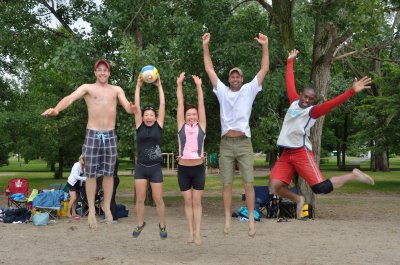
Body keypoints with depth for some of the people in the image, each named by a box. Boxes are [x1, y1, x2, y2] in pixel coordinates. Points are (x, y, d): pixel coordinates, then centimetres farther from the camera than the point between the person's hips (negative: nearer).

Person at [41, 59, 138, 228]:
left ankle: (107, 206, 24)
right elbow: (70, 98, -14)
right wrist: (56, 109, -34)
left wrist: (132, 109, -31)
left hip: (110, 135, 2)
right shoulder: (87, 88, 2)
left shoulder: (117, 90, 9)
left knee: (108, 173, 9)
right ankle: (91, 210, 13)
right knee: (91, 174, 2)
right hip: (92, 134, -2)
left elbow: (127, 106, -5)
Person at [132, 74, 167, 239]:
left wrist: (159, 86, 2)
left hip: (155, 168, -1)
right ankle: (140, 224, 23)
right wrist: (138, 86, -1)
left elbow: (162, 105, 0)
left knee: (158, 199, 3)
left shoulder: (158, 126, 1)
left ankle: (162, 226, 19)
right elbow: (136, 106, -1)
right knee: (140, 198, 5)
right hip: (140, 167, 1)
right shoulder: (139, 126, 3)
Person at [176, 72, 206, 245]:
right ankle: (190, 232, 15)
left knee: (197, 201, 3)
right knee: (188, 201, 8)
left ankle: (197, 233, 5)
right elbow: (180, 104, 0)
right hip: (183, 169, 1)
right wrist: (179, 85, -3)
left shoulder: (201, 126, 2)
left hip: (198, 168, -1)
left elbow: (201, 104, -2)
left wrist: (199, 86, -7)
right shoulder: (181, 126, 3)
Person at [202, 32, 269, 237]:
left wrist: (265, 46, -6)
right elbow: (209, 69, 10)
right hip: (226, 144, 2)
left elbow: (264, 69, 2)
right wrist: (205, 46, 5)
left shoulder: (249, 90, 7)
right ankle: (227, 220, 12)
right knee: (227, 184, 5)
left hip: (244, 144, -1)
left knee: (248, 183, -4)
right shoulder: (222, 91, 11)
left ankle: (251, 220, 5)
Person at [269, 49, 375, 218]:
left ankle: (353, 176, 10)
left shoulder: (312, 111, -3)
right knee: (274, 186, -12)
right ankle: (298, 200, 17)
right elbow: (290, 83, 22)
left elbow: (331, 103, -17)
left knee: (320, 188, -14)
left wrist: (352, 91, -30)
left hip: (301, 152, -5)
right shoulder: (294, 102, 12)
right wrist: (290, 61, 30)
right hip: (286, 154, 5)